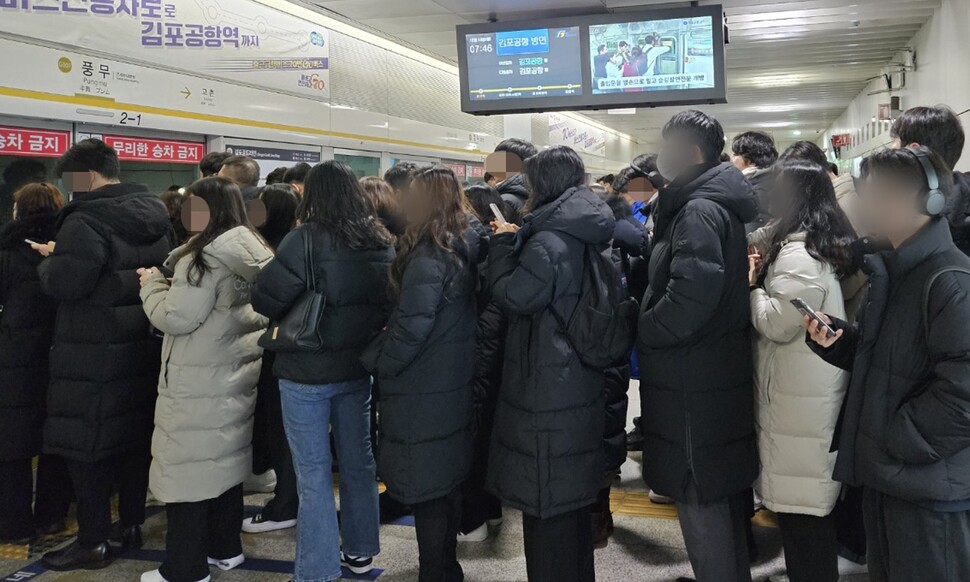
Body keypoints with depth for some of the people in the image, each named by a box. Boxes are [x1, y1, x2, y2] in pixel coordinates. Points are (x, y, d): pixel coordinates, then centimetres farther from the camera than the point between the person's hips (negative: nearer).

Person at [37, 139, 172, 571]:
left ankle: (94, 542, 10)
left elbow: (62, 283, -23)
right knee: (135, 437, 16)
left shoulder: (87, 221, -18)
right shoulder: (155, 217, 9)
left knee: (85, 444, 3)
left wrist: (48, 259, 0)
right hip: (142, 347, 8)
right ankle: (130, 524, 28)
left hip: (94, 355, -8)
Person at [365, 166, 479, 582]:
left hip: (423, 394, -9)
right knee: (448, 480, 21)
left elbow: (411, 329, -22)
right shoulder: (465, 248, 4)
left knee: (426, 486, 3)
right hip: (455, 385, 9)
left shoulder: (427, 259, -21)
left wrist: (377, 361, -7)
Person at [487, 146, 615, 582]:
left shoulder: (548, 243, -21)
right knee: (572, 492, 21)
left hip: (548, 388, -9)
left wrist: (504, 244, -3)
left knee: (545, 498, 2)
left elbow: (511, 296, -15)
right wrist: (516, 241, 13)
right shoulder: (591, 237, 9)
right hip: (582, 382, 10)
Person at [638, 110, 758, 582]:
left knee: (700, 497, 1)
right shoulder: (716, 204, 14)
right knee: (720, 494, 20)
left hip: (695, 381, -10)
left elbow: (692, 292, -28)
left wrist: (643, 329, -13)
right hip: (718, 372, 10)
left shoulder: (699, 210, -17)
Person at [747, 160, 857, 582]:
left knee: (800, 506, 0)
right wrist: (765, 273, 4)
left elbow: (776, 323, -20)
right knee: (814, 501, 18)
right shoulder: (829, 244, 11)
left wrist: (752, 285, -6)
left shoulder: (797, 253, -18)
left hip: (800, 403, -10)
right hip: (814, 396, 10)